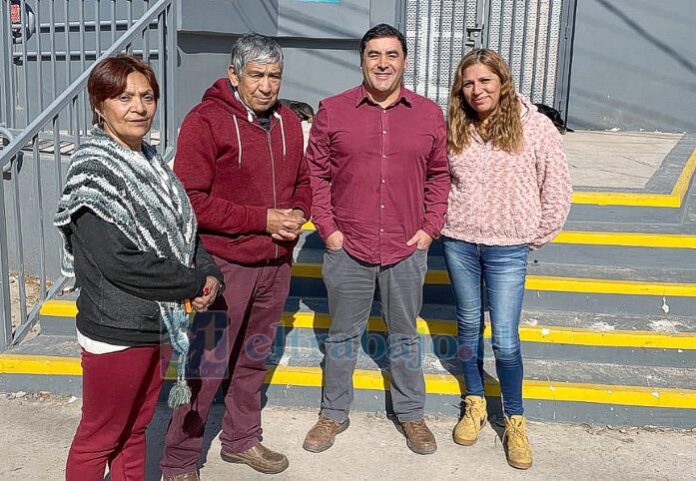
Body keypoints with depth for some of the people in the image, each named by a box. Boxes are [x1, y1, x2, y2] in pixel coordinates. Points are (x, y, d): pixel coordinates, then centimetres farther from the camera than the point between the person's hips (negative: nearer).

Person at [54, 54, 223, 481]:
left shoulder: (149, 161, 6)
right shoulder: (93, 169, -18)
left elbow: (183, 229, 12)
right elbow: (120, 262, -25)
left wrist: (211, 272, -6)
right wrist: (195, 283, -16)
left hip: (157, 324, 8)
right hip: (115, 332, -8)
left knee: (136, 429, 22)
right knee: (99, 439, 11)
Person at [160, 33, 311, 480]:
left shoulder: (288, 121, 8)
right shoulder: (205, 120, -13)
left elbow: (302, 183, 18)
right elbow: (191, 199, -18)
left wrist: (297, 214, -4)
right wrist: (262, 219, -19)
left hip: (277, 264, 6)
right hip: (224, 264, -6)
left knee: (254, 358, 20)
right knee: (207, 366, 2)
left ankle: (242, 438, 39)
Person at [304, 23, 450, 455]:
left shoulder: (430, 114, 2)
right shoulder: (333, 111, -2)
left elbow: (439, 175, 8)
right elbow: (315, 173, 1)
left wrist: (430, 229, 0)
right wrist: (327, 228, -5)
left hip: (407, 250, 1)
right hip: (347, 247, -1)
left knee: (405, 336, 16)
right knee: (343, 335, 14)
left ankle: (412, 415, 34)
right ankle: (334, 415, 32)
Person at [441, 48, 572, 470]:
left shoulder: (535, 127, -8)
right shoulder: (454, 130, 1)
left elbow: (557, 191, -3)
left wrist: (535, 238, -1)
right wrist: (442, 223, 6)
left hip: (507, 250, -3)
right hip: (459, 244, 3)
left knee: (505, 339, -2)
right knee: (469, 326, 15)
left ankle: (515, 420, 19)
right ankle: (475, 403, 34)